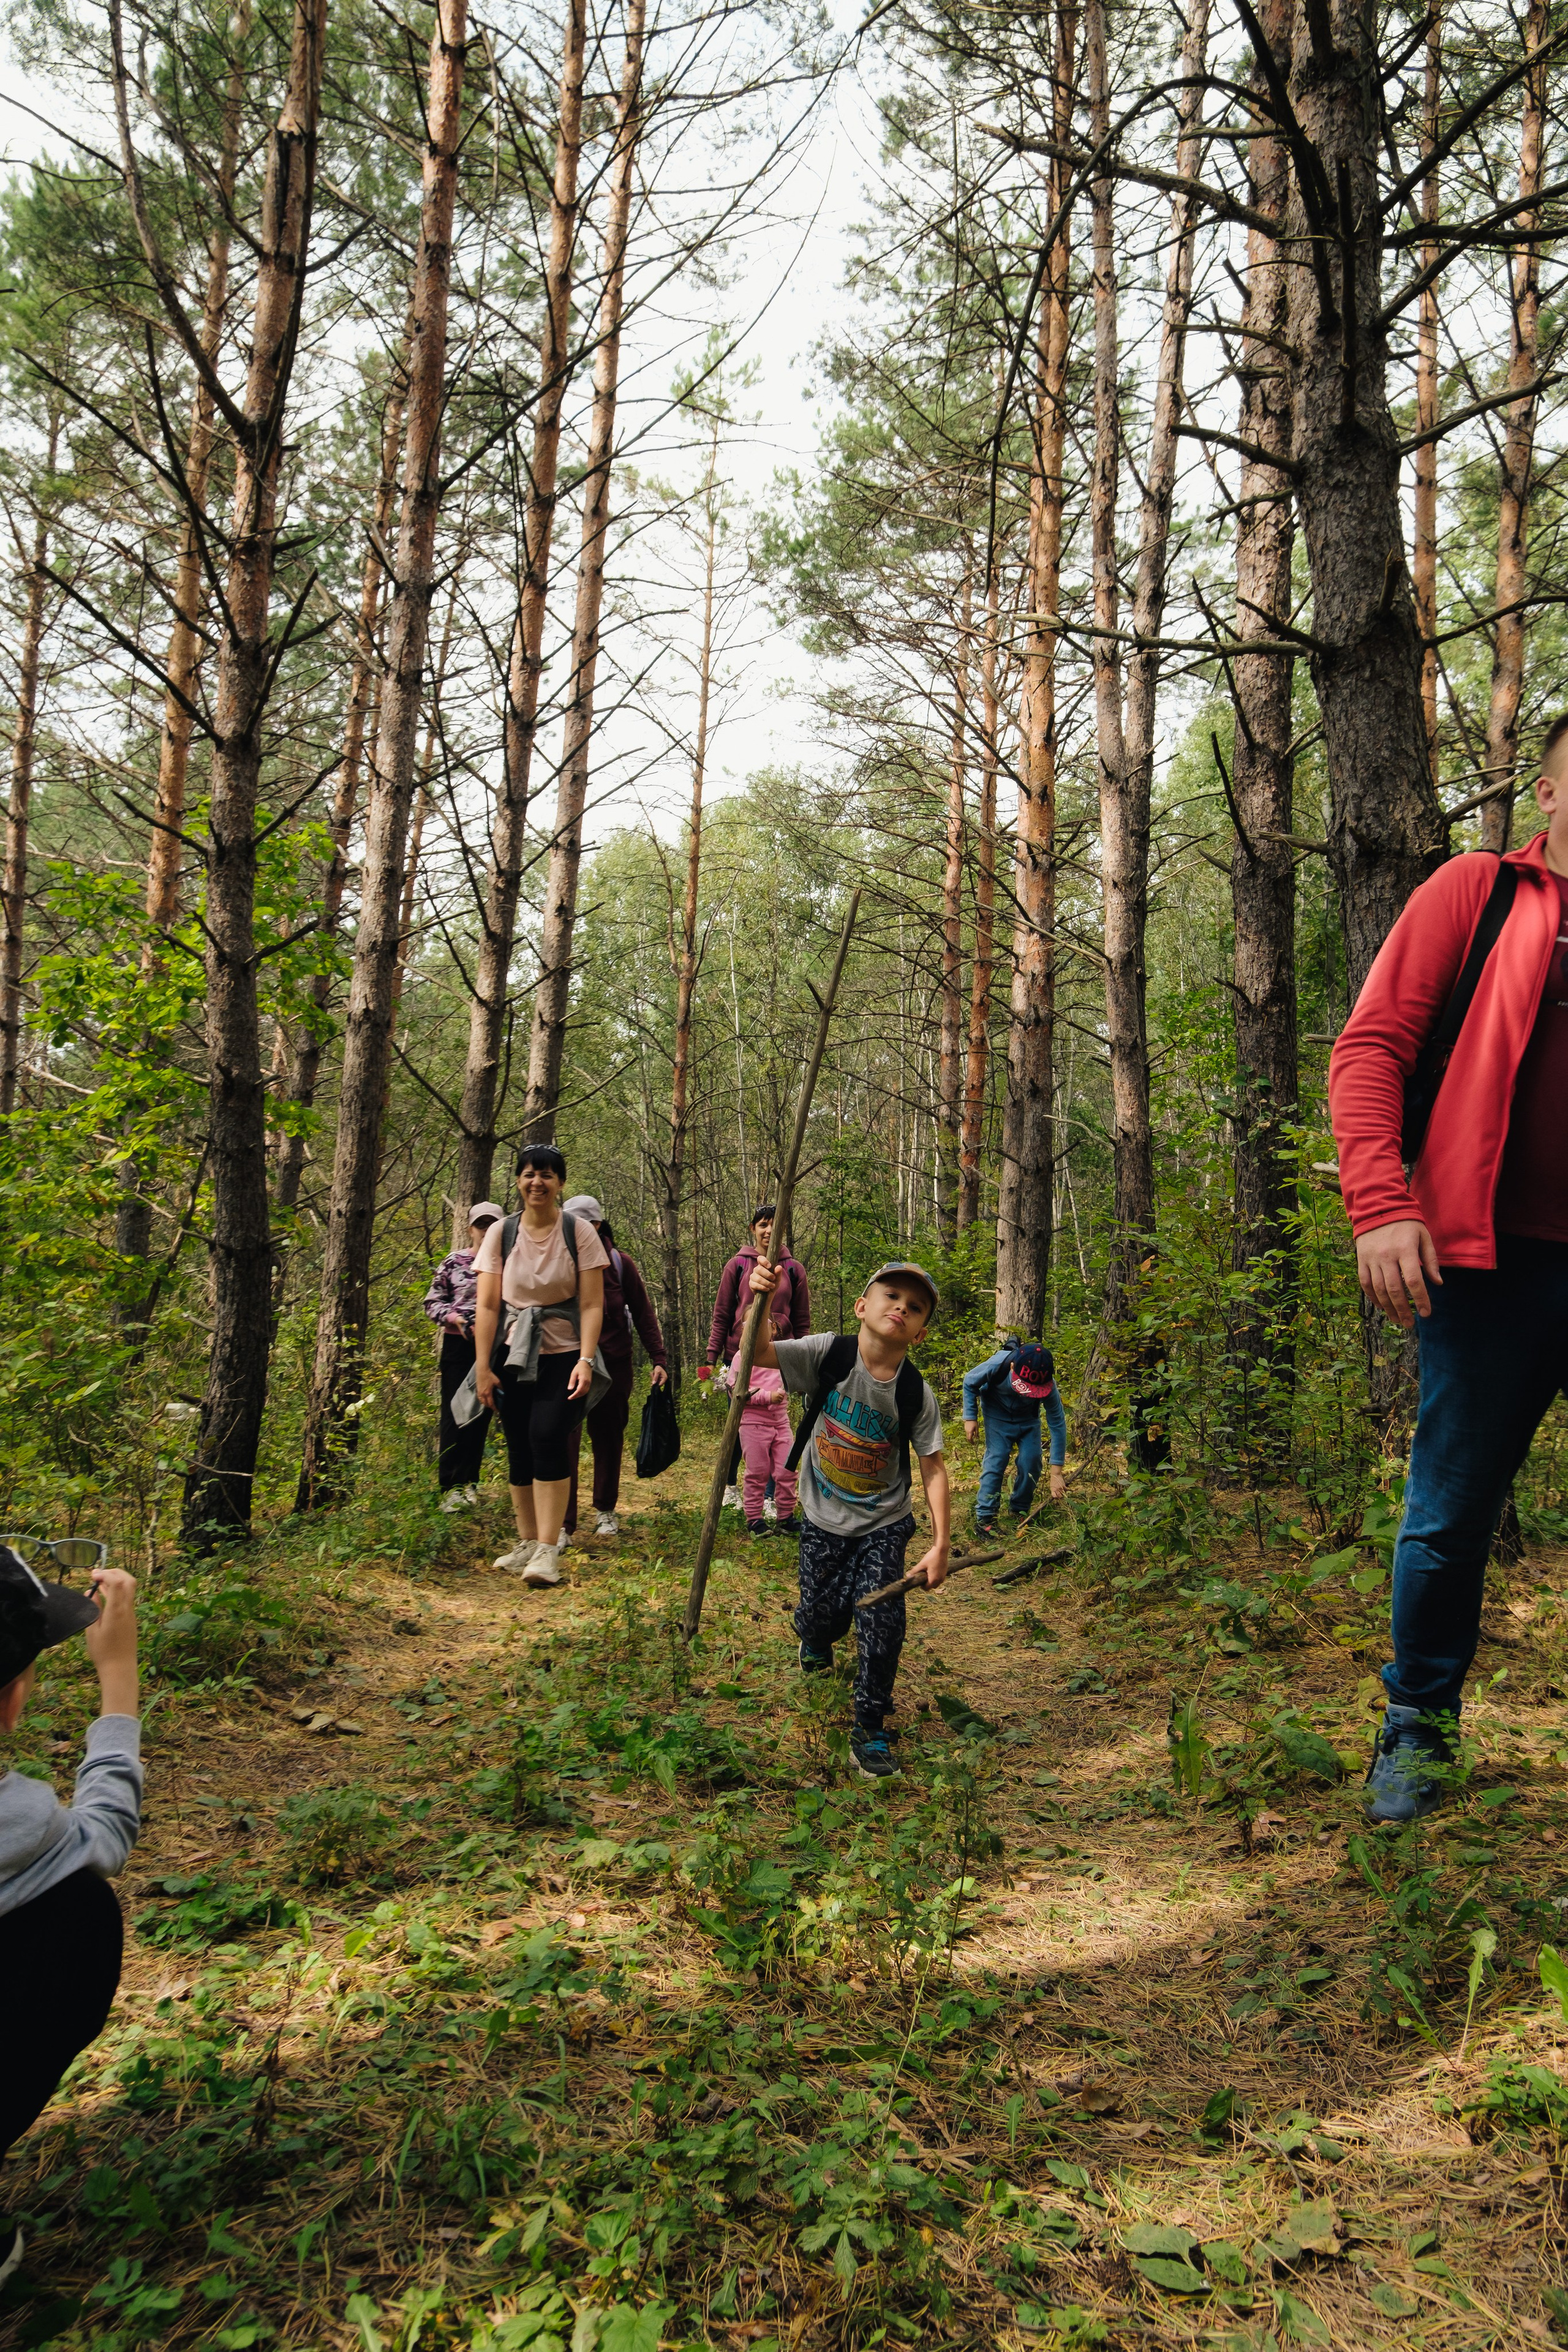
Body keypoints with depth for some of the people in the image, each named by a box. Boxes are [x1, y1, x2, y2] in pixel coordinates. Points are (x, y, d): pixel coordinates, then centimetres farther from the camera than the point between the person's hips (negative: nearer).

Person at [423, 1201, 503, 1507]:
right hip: (459, 1345, -1)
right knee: (455, 1412, -2)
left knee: (481, 1414, 8)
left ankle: (470, 1483, 18)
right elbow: (432, 1302, 5)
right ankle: (451, 1487, 1)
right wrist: (455, 1318, -12)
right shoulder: (454, 1261, 3)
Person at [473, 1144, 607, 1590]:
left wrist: (586, 1360, -16)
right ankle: (527, 1542, 16)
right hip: (513, 1358, 3)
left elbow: (592, 1304, -6)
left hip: (563, 1356, -3)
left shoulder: (579, 1232, -3)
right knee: (519, 1449, 4)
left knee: (548, 1438, -16)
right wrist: (482, 1366, -4)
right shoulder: (500, 1234, 3)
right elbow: (487, 1306, 1)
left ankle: (548, 1550, -12)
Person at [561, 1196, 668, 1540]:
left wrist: (659, 1359, -1)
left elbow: (644, 1315, 3)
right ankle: (563, 1523, -8)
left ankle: (606, 1511, 28)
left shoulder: (621, 1265, 0)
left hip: (613, 1364, 0)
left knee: (609, 1439, 11)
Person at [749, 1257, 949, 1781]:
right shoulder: (830, 1353, -16)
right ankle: (815, 1644, 47)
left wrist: (940, 1545, -13)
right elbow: (762, 1353, -25)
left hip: (885, 1525, 0)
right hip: (825, 1521, 0)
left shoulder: (916, 1395, -14)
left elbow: (933, 1468, -8)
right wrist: (761, 1301, -44)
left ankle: (870, 1729, 6)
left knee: (881, 1619, -13)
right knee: (822, 1613, 6)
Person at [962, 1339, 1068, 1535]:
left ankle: (1019, 1512, 15)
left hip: (1028, 1417, 2)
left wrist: (1056, 1473, -28)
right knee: (996, 1459, -15)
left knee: (1031, 1462, -8)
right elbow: (969, 1382, -16)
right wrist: (970, 1418, -16)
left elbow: (1058, 1425, -26)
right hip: (998, 1414, -2)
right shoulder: (998, 1364, -38)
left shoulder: (1049, 1386, -34)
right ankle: (984, 1517, -7)